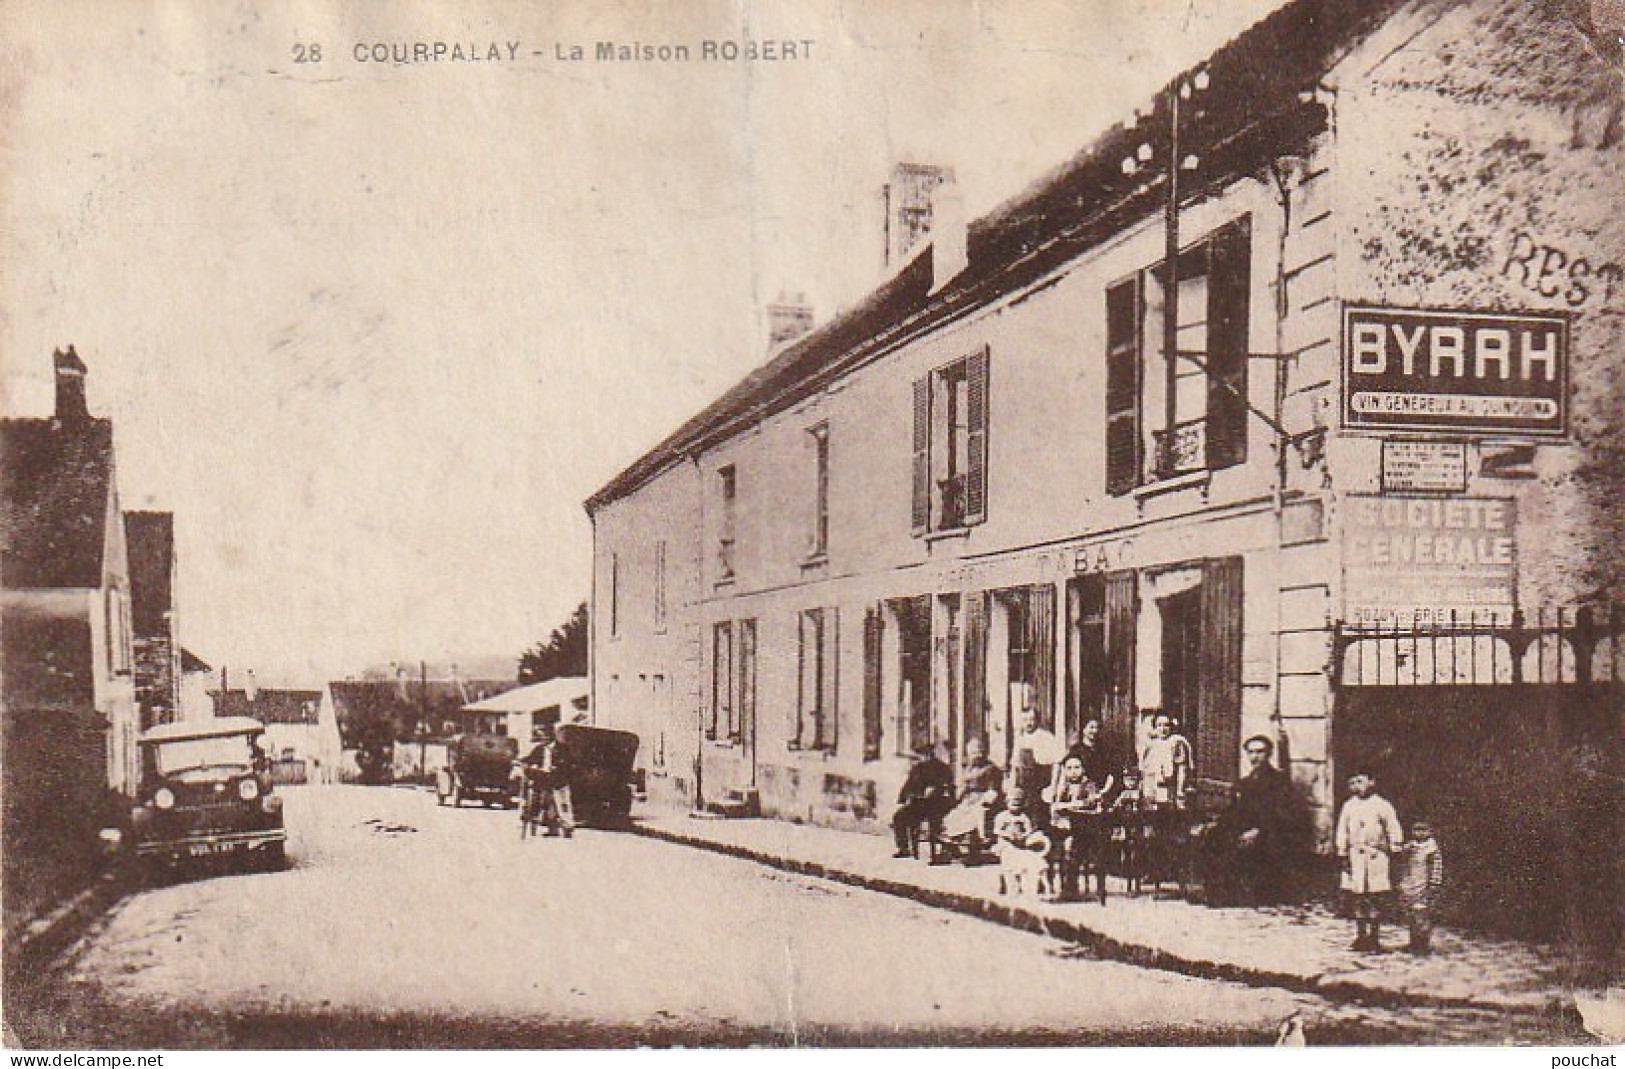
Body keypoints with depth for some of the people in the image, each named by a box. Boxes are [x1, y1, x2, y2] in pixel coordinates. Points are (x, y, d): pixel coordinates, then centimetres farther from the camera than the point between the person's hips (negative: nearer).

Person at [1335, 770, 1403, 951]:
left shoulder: (1383, 806, 1)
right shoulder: (1349, 806, 11)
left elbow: (1394, 832, 3)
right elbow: (1342, 831, 13)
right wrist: (1342, 854, 7)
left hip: (1376, 856, -3)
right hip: (1355, 856, 3)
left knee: (1375, 898, -3)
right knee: (1357, 898, 4)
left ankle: (1374, 936, 4)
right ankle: (1361, 936, 12)